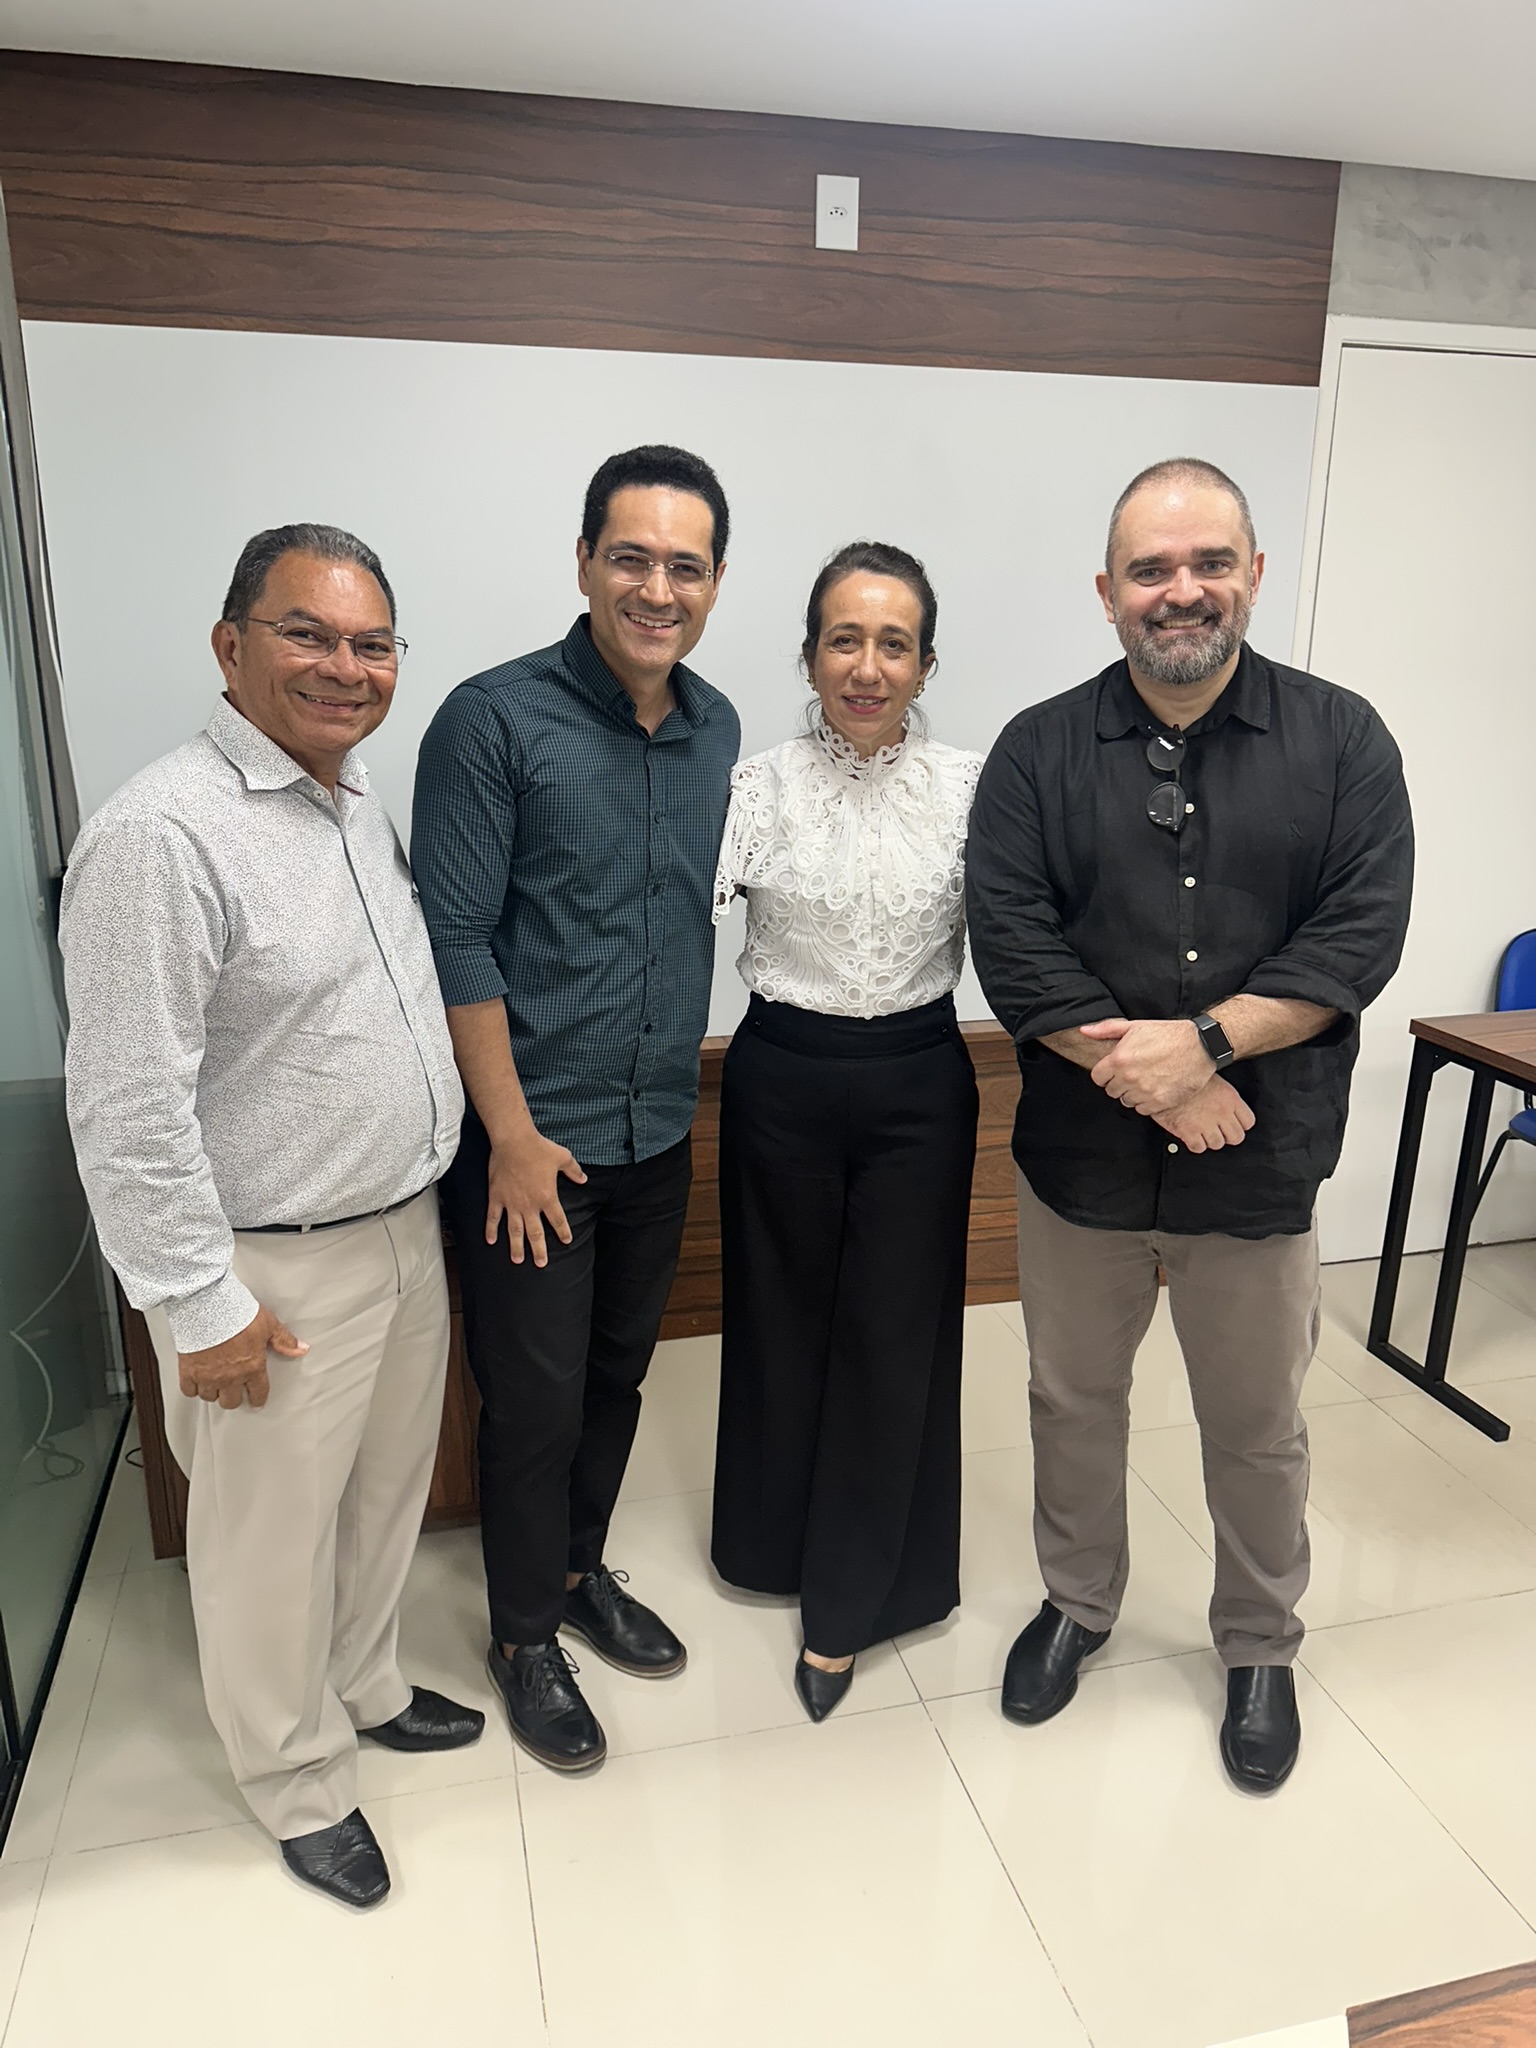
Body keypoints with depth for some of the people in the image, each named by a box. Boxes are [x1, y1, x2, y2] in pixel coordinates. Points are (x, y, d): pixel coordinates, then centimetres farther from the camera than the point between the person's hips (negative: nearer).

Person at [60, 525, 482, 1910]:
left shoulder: (366, 809, 6)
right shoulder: (164, 834, -21)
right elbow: (128, 1109, -22)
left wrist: (428, 1196, 16)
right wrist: (203, 1306, -18)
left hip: (407, 1230, 8)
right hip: (275, 1274, -8)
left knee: (386, 1496, 24)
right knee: (274, 1539, 13)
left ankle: (364, 1690, 49)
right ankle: (300, 1783, 37)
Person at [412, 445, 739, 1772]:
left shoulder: (717, 728, 4)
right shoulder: (494, 721, -14)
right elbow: (456, 941, -15)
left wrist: (681, 1082, 10)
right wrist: (514, 1136, -15)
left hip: (659, 1132, 6)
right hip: (532, 1139, -5)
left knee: (618, 1374, 20)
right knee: (533, 1400, 8)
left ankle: (582, 1569, 43)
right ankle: (526, 1635, 31)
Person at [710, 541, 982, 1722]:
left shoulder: (970, 788, -1)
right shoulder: (758, 790, -4)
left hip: (918, 1085, 1)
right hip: (783, 1081, 0)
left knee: (892, 1339, 7)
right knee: (785, 1321, 15)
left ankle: (845, 1609, 26)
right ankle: (780, 1539, 42)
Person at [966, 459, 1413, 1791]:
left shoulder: (1342, 742, -2)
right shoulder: (1039, 752, -2)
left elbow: (1360, 937, -10)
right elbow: (1011, 945, -12)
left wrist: (1201, 1042, -21)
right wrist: (1153, 1079, -19)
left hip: (1261, 1170, 0)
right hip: (1080, 1161, 1)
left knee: (1259, 1428, 16)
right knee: (1072, 1400, 18)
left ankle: (1261, 1647, 41)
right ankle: (1078, 1604, 43)